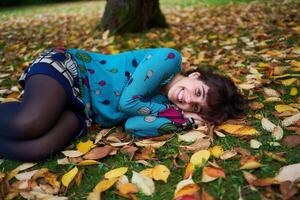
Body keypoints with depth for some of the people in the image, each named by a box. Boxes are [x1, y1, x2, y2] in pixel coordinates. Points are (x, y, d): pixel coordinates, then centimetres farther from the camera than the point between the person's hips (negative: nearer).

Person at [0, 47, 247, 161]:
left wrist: (183, 118, -13)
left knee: (38, 150, -23)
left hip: (82, 110, 5)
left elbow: (132, 125, -15)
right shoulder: (170, 59, -13)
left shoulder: (165, 104, 3)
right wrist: (170, 112, -10)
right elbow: (128, 101, -19)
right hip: (67, 67, -4)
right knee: (28, 124, -31)